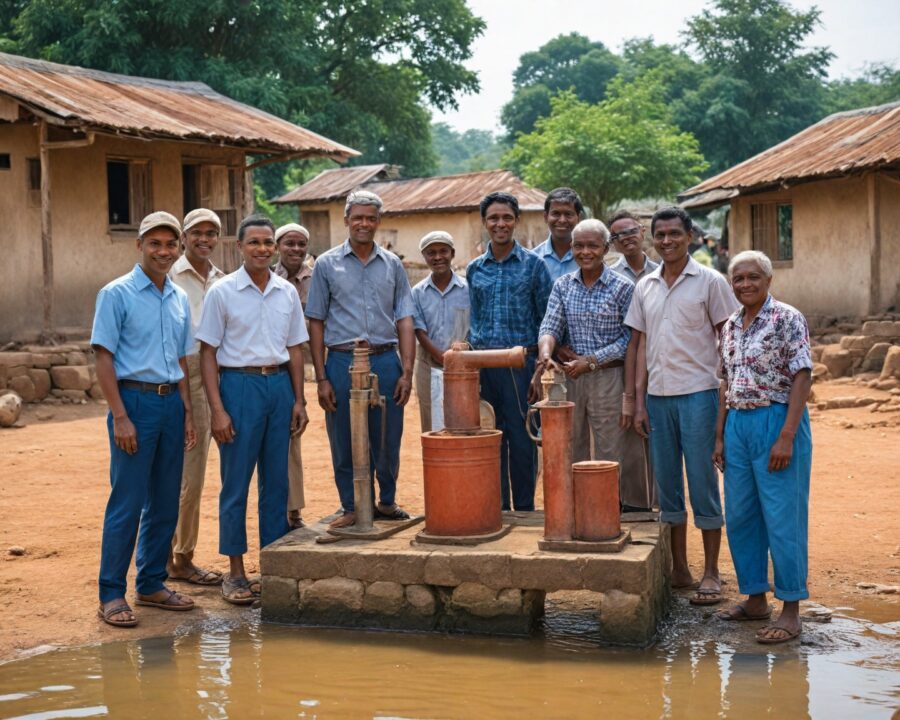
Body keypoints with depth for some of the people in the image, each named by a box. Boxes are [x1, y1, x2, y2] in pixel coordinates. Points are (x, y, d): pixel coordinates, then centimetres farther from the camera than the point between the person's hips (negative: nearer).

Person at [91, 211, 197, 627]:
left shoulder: (180, 299, 13)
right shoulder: (117, 294, -5)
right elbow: (104, 359, -9)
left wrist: (187, 412, 12)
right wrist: (120, 417, -15)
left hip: (171, 403, 6)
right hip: (135, 400, -6)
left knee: (165, 503, 10)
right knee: (126, 504, -5)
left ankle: (151, 585, 21)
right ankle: (111, 595, 2)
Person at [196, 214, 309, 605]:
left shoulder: (287, 292, 7)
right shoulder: (222, 292, -5)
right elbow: (208, 353, -5)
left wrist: (299, 400, 7)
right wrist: (217, 408, -11)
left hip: (280, 385, 4)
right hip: (240, 385, -4)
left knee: (276, 481, 9)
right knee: (236, 483, 1)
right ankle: (235, 573, 9)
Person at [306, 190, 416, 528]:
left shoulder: (392, 265, 9)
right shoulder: (327, 264, 4)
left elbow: (404, 321, 7)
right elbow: (316, 323, 2)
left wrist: (407, 371, -3)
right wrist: (321, 378, -4)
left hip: (385, 361, 1)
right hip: (342, 362, -1)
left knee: (388, 442, 7)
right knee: (344, 444, 5)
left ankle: (387, 502, 25)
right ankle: (351, 508, 18)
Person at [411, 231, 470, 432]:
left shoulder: (468, 290, 1)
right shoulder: (418, 293, 3)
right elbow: (420, 332, -2)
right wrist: (443, 358, -15)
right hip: (429, 368, 1)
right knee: (431, 428, 4)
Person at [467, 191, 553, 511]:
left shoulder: (533, 265, 0)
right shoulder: (474, 269, 11)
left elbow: (546, 321, -1)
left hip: (521, 362, -3)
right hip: (483, 363, 4)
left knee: (521, 439, 0)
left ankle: (524, 509, 10)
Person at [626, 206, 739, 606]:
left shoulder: (710, 281, -2)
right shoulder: (644, 287, 11)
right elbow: (642, 345, 13)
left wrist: (728, 396, -7)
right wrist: (639, 401, 7)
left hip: (698, 393, -5)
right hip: (658, 395, 5)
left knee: (703, 483, -2)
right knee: (667, 484, 8)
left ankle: (711, 573, 7)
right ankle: (679, 569, 17)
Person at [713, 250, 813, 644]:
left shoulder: (787, 320, -8)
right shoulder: (731, 326, 12)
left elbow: (802, 377, -13)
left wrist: (786, 436, -19)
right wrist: (720, 436, 14)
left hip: (776, 422, -7)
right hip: (738, 424, 7)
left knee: (783, 519, -4)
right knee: (740, 517, 11)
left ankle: (791, 610, 4)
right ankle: (755, 599, 24)